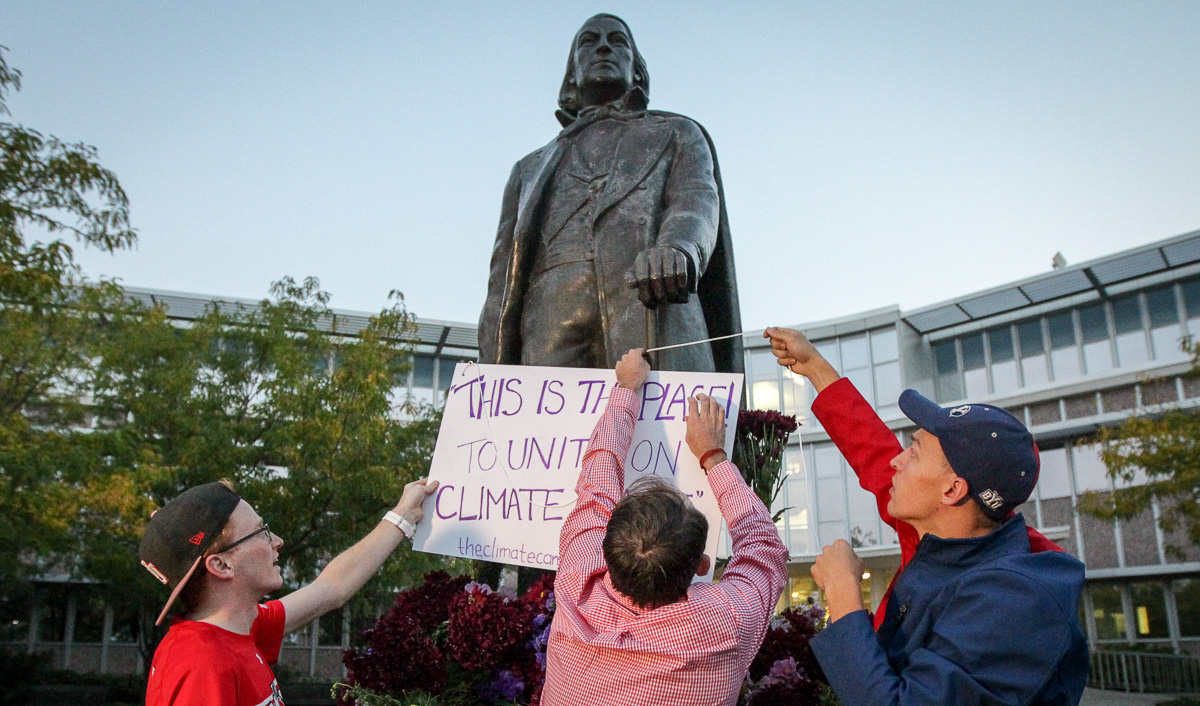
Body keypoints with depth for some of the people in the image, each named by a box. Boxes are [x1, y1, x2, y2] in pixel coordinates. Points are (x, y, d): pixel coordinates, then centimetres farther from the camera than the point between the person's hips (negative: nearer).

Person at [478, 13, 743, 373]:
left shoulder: (676, 134, 31)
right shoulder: (531, 169, 36)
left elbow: (697, 199, 8)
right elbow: (504, 277, 25)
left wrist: (678, 248, -19)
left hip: (652, 304, -2)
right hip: (551, 324, 2)